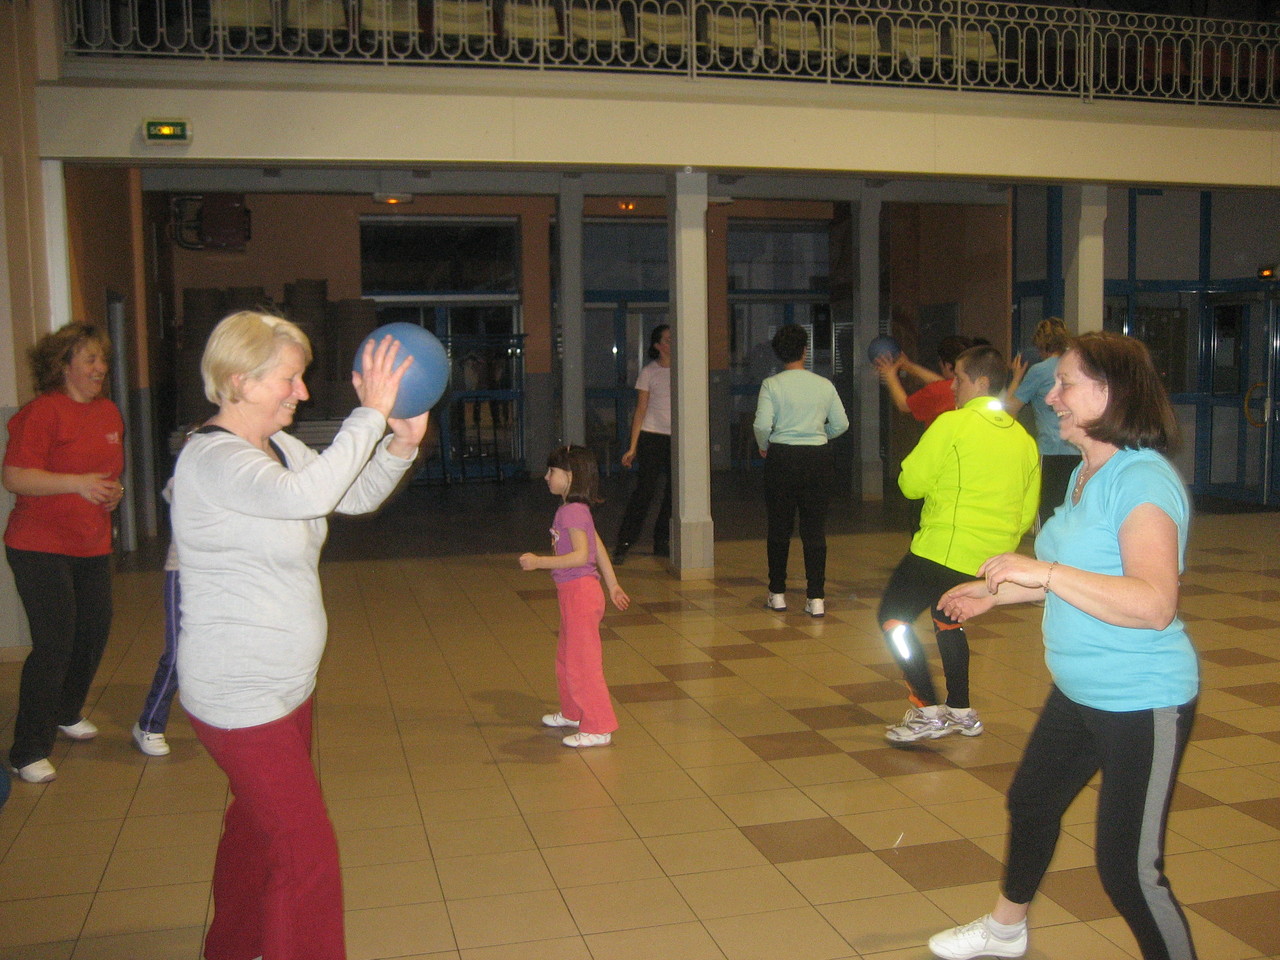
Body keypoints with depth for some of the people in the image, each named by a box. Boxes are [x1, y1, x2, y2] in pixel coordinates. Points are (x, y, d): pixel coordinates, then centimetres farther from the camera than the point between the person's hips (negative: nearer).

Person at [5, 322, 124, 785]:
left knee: (95, 630, 12)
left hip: (92, 545, 8)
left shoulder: (109, 413, 11)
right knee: (54, 644, -9)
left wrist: (113, 491, 4)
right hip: (40, 546, -7)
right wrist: (77, 483, -29)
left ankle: (67, 713, 38)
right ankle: (28, 751, 3)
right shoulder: (42, 412, -13)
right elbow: (15, 477, -19)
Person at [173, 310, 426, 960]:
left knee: (256, 823, 26)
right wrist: (371, 414, -35)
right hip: (240, 695, -10)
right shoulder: (212, 460, -23)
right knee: (306, 851, -7)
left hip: (284, 684, 10)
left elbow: (355, 496, 9)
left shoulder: (278, 447, 6)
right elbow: (307, 495, -40)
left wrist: (401, 443, -8)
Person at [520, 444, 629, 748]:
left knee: (582, 661, -4)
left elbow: (580, 555, -28)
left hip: (580, 593, -10)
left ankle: (599, 729, 3)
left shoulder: (572, 511, -18)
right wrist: (613, 585, 21)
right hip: (571, 593, 10)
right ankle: (572, 713, 40)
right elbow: (599, 547, 16)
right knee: (566, 657, 23)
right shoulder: (574, 510, 12)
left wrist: (539, 562, -26)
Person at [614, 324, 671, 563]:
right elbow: (640, 411, -1)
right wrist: (633, 446, -6)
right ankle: (624, 543, -1)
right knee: (645, 489, -8)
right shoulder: (649, 372, 0)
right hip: (653, 437, -4)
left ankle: (661, 543, 16)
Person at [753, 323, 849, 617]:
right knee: (815, 530, 5)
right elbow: (841, 423, 4)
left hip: (782, 457, -1)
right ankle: (816, 598, 4)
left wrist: (763, 446, 7)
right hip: (818, 458, 2)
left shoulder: (771, 384, -5)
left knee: (779, 528, 10)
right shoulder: (824, 385, 2)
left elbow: (762, 425, -13)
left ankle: (777, 594, 16)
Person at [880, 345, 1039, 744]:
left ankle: (927, 711, -6)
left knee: (894, 617, 2)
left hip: (944, 548, -8)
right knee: (947, 619, 26)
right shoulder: (1023, 438, 10)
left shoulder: (953, 424, -11)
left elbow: (911, 483, -8)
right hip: (991, 557, 8)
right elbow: (1027, 512, 14)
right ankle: (961, 711, 29)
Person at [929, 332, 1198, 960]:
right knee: (1031, 802, 25)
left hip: (1142, 704, -10)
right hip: (1079, 693, 10)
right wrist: (996, 592, 22)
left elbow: (1154, 602, -35)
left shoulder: (1143, 479, -23)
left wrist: (1043, 572, -36)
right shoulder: (1088, 473, 7)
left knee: (1128, 867, -4)